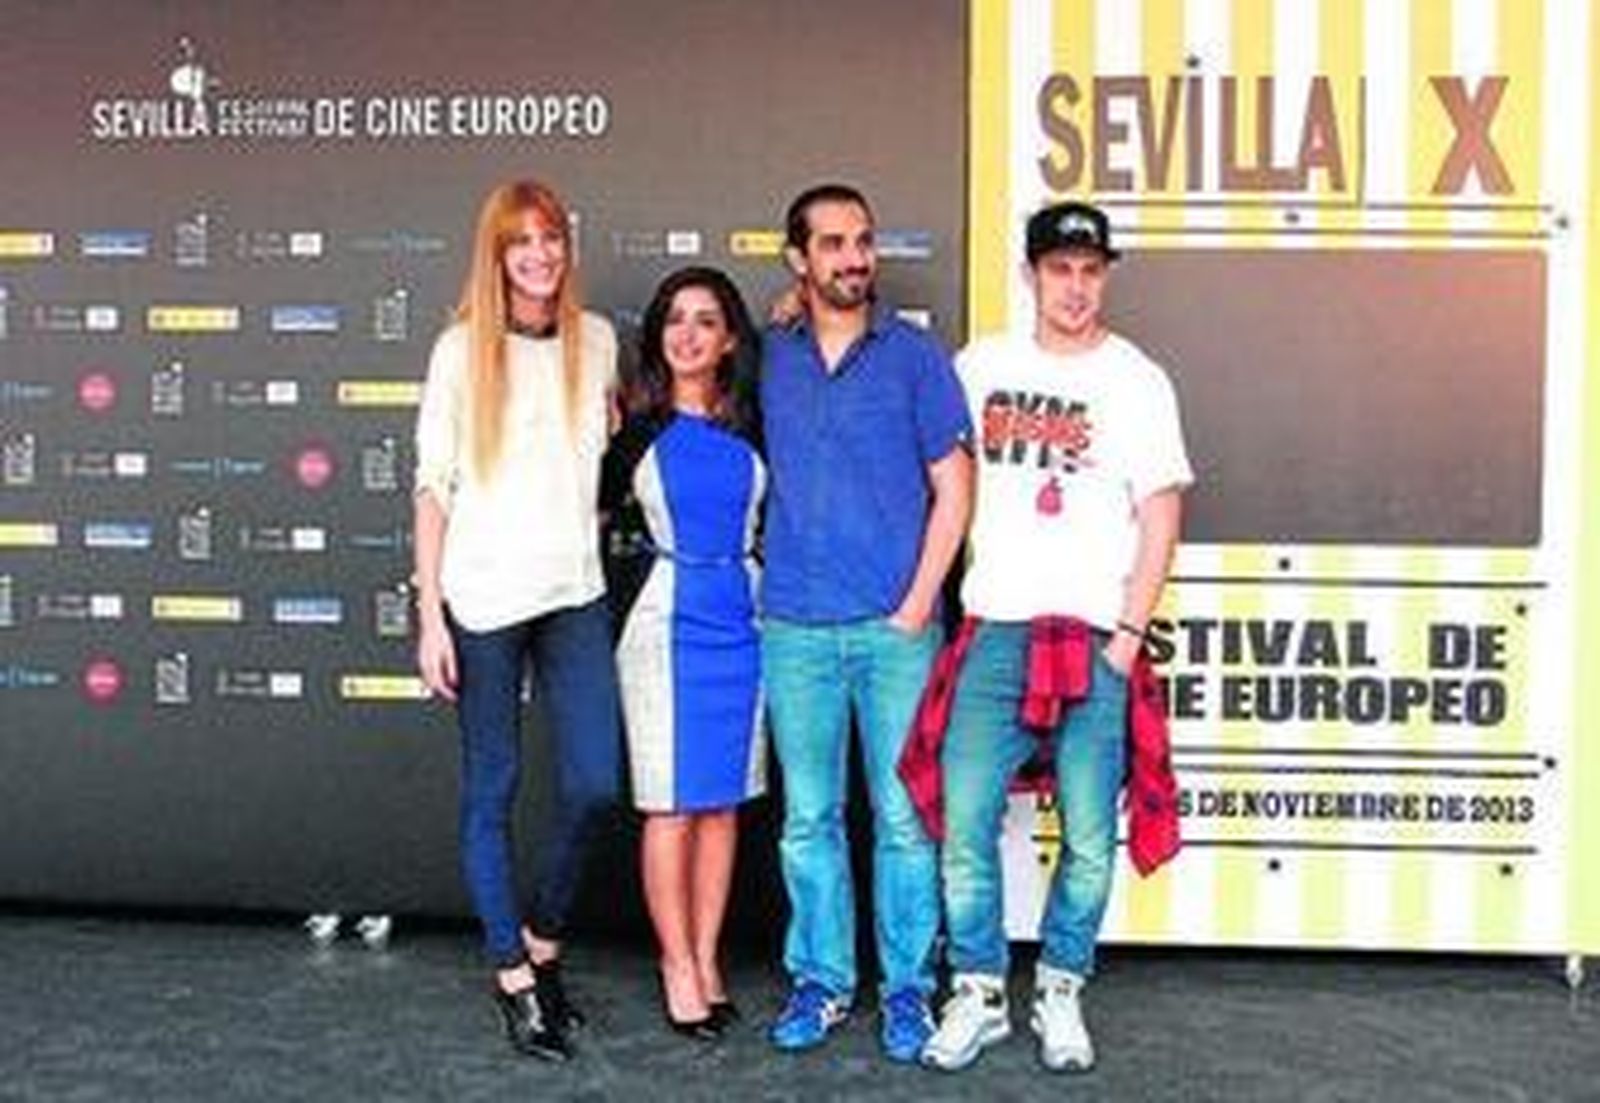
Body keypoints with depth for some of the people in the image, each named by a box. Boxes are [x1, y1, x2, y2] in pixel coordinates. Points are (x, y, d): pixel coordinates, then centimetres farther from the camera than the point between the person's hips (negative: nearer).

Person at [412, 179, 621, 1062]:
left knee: (594, 782, 0)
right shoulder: (462, 350, -2)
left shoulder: (597, 340, 7)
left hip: (576, 591, 3)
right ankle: (514, 978, 16)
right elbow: (434, 486, -2)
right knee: (491, 789, 4)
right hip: (483, 595, -3)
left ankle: (542, 938, 24)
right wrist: (429, 617, -6)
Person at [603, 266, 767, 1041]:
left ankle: (707, 961, 18)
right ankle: (678, 968, 10)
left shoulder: (751, 423, 8)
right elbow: (594, 511, 5)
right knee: (672, 805, 0)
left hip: (740, 621, 3)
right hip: (666, 621, -3)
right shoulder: (636, 423, 0)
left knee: (723, 802, 8)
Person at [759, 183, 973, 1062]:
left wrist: (919, 603, -7)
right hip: (795, 628, 2)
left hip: (896, 627, -2)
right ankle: (820, 980, 22)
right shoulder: (769, 360, 8)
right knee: (808, 818, 9)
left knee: (903, 816, 3)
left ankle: (906, 987, 16)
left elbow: (953, 485, -1)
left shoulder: (915, 356, 0)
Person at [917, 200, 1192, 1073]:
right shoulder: (980, 366, 9)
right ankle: (977, 993, 13)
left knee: (1089, 836, 2)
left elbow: (1160, 518, 0)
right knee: (964, 821, -2)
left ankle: (1060, 992, 19)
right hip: (994, 630, 2)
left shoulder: (1136, 381, 2)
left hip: (1093, 639, -1)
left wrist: (1125, 640, -6)